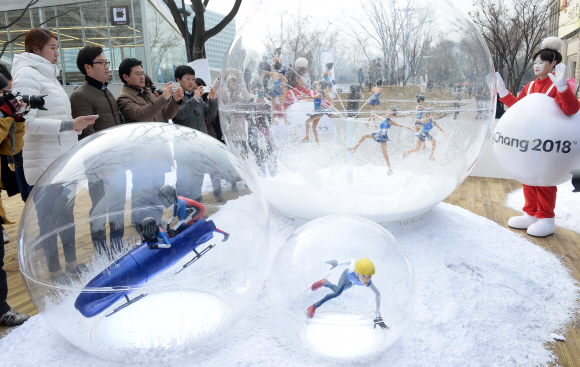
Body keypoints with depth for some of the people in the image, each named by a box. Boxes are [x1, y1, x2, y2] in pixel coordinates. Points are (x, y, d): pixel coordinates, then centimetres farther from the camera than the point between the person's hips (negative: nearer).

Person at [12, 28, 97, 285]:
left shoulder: (48, 75, 17)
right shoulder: (27, 75, -11)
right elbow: (28, 121, -20)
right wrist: (70, 124, -26)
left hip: (65, 160, 9)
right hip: (44, 163, -9)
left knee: (67, 211, 14)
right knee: (49, 216, 2)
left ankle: (72, 263, 26)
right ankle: (55, 271, 14)